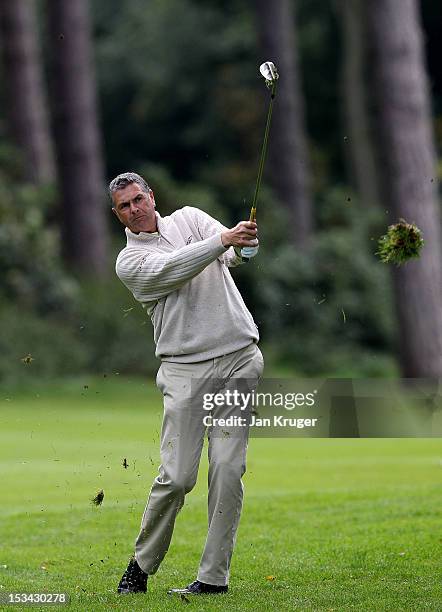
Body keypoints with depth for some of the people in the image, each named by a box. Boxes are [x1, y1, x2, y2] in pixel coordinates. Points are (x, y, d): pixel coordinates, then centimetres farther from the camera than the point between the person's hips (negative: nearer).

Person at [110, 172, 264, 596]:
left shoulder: (189, 218, 12)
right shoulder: (129, 262, 3)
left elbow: (232, 253, -5)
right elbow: (173, 270, -17)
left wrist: (242, 248, -30)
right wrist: (223, 240, -31)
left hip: (240, 359, 2)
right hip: (185, 369, -2)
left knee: (228, 471, -4)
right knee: (177, 476, -9)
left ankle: (215, 575, 1)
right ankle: (141, 565, 11)